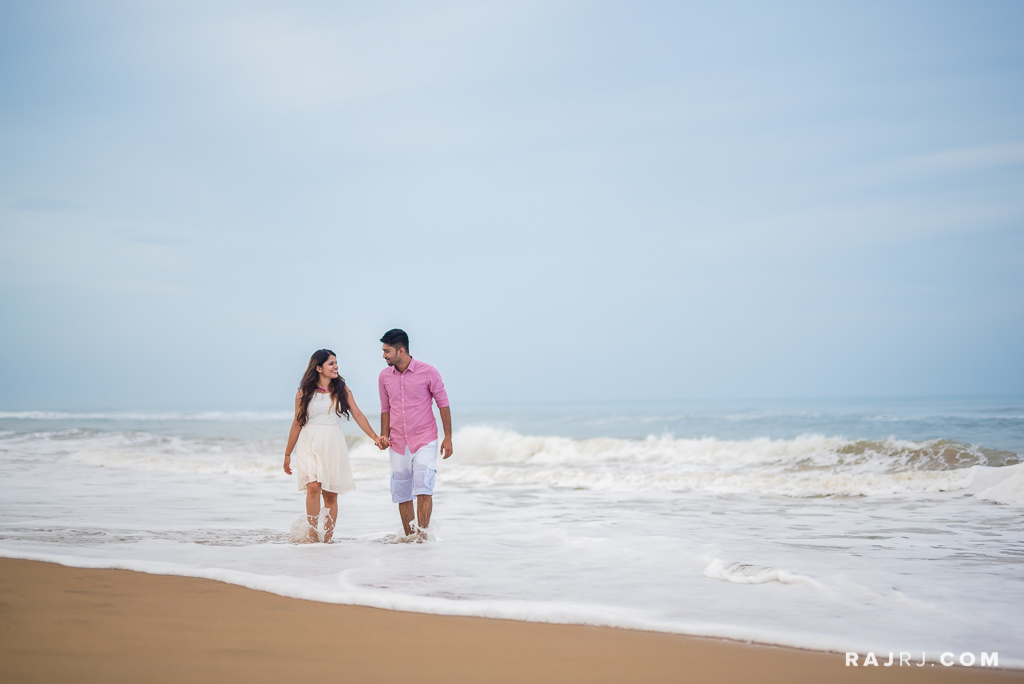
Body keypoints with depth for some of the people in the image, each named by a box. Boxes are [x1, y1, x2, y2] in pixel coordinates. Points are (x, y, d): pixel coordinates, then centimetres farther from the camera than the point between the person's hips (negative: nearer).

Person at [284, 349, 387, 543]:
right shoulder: (304, 392, 2)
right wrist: (288, 454, 12)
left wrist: (375, 437, -9)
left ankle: (328, 538, 10)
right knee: (314, 486, -20)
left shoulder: (342, 390, 7)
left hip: (333, 445, 2)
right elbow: (297, 423, 8)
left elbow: (358, 415, 3)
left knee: (331, 494, 2)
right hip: (310, 445, -2)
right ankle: (312, 534, -13)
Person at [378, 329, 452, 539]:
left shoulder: (428, 372, -8)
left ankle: (422, 535, -12)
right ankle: (408, 537, 15)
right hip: (398, 443, 4)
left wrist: (448, 438, -4)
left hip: (424, 440, -4)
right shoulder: (384, 376, 4)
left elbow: (443, 404, -2)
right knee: (402, 494, 5)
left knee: (423, 490, -14)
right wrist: (384, 435, 1)